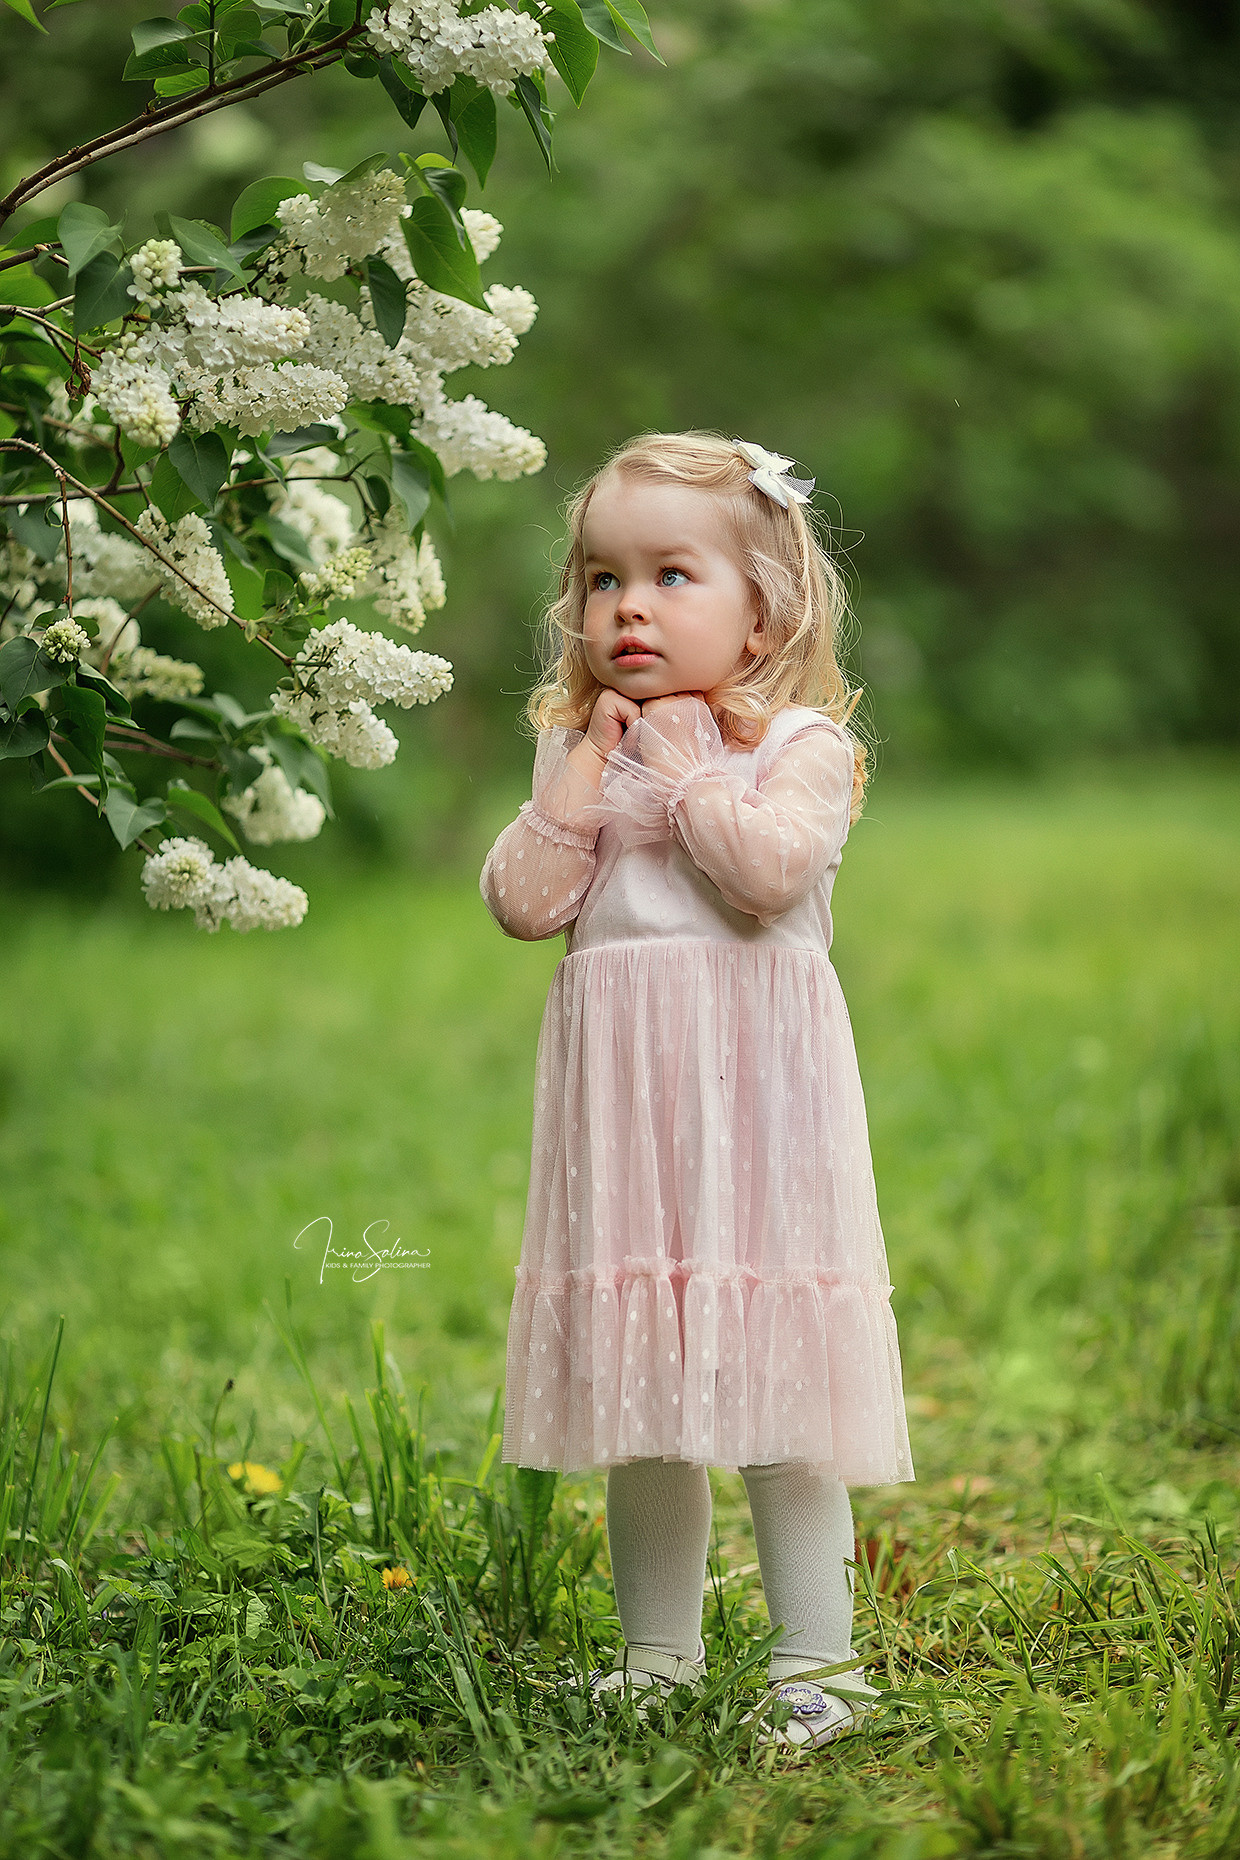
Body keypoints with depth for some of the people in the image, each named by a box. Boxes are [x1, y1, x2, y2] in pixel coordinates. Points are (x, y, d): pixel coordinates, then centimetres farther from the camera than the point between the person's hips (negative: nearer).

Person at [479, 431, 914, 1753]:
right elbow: (522, 903, 1)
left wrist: (685, 768, -10)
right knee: (634, 1365, 9)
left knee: (764, 1364, -6)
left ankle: (817, 1658, 2)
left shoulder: (797, 742, -2)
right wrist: (582, 775, -4)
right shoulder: (576, 747, 12)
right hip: (620, 1089, 5)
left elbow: (772, 868, -20)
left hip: (753, 1083, -5)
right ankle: (657, 1651, 21)